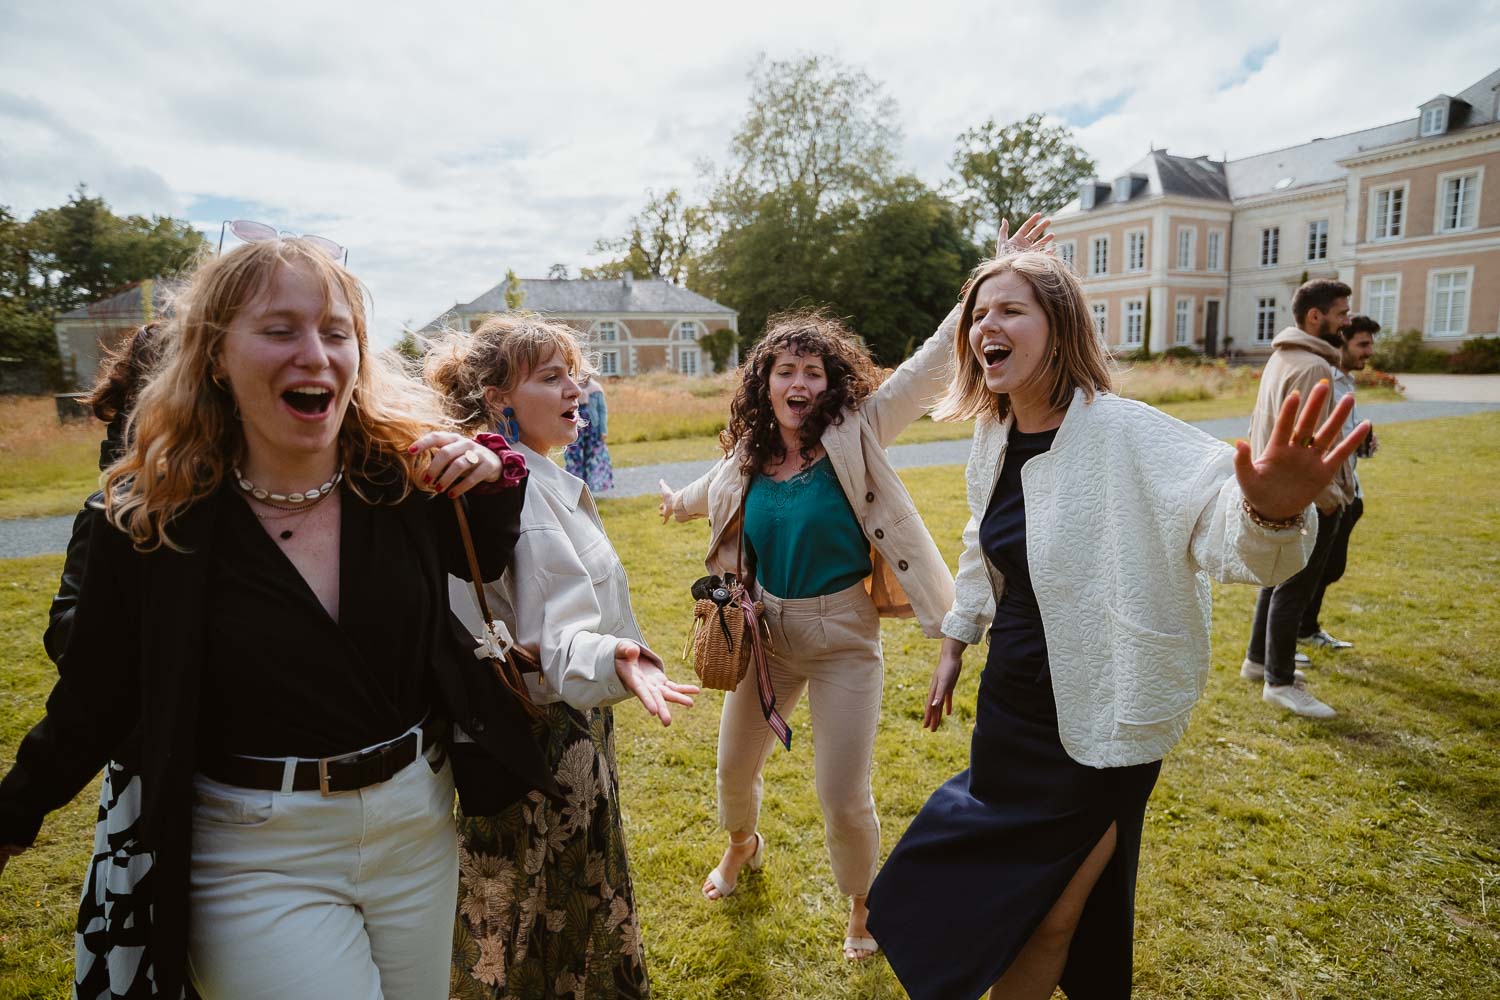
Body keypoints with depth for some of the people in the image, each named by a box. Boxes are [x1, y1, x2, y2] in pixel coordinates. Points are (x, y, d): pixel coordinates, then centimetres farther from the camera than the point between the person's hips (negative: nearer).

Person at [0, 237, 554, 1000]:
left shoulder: (409, 479, -8)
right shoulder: (148, 525, -11)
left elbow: (494, 566, 9)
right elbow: (93, 702, 3)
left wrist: (494, 473, -9)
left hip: (420, 830, 3)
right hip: (258, 859, -2)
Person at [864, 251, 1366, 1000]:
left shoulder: (1122, 432, -23)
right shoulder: (992, 437, -1)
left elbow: (1217, 521, -34)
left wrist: (1268, 511, -56)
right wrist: (954, 642, 16)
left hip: (1096, 722, -6)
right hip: (1011, 704, 7)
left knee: (1047, 919, 13)